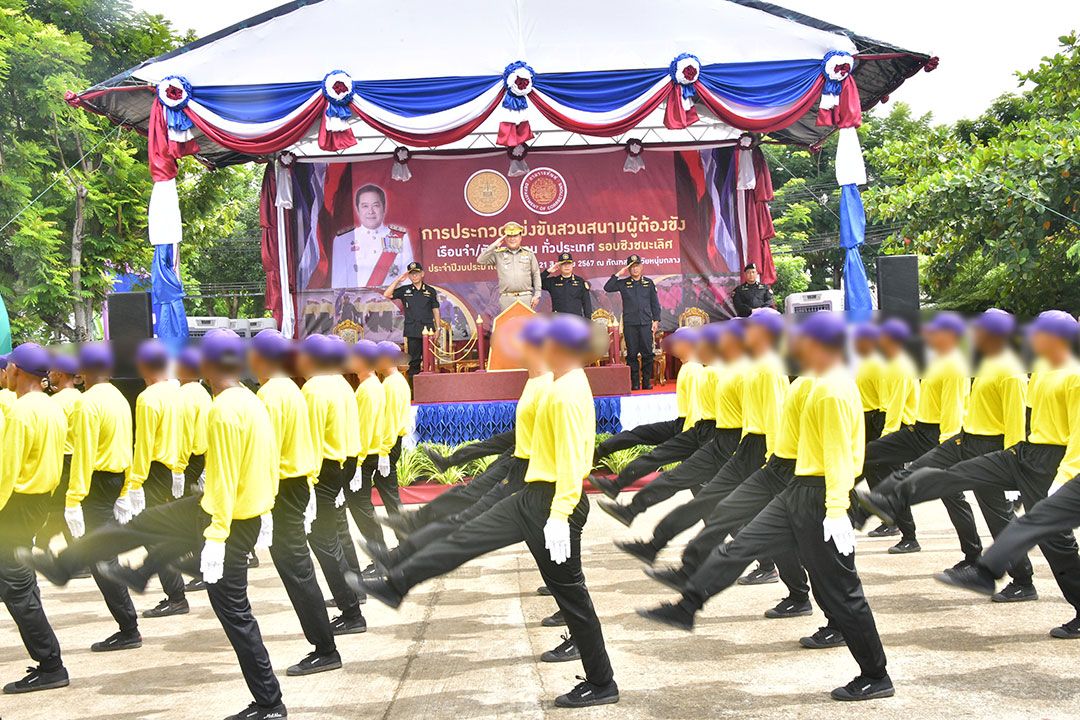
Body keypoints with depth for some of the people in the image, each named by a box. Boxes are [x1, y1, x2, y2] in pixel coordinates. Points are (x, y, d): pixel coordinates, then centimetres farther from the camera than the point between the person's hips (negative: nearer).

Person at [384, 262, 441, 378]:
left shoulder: (430, 291, 8)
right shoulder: (404, 290, 8)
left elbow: (435, 310, 10)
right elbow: (387, 294, -2)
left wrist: (437, 328, 4)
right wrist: (398, 280, -4)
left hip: (428, 329, 0)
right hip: (412, 332, 0)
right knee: (414, 361, 2)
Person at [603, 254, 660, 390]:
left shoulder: (649, 283, 11)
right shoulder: (623, 284, 8)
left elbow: (655, 303, 13)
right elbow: (607, 288, -4)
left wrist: (656, 320, 6)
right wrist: (618, 275, -6)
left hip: (646, 323, 1)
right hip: (629, 324, 0)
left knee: (647, 353, -2)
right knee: (632, 354, 0)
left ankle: (647, 381, 4)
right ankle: (635, 382, 4)